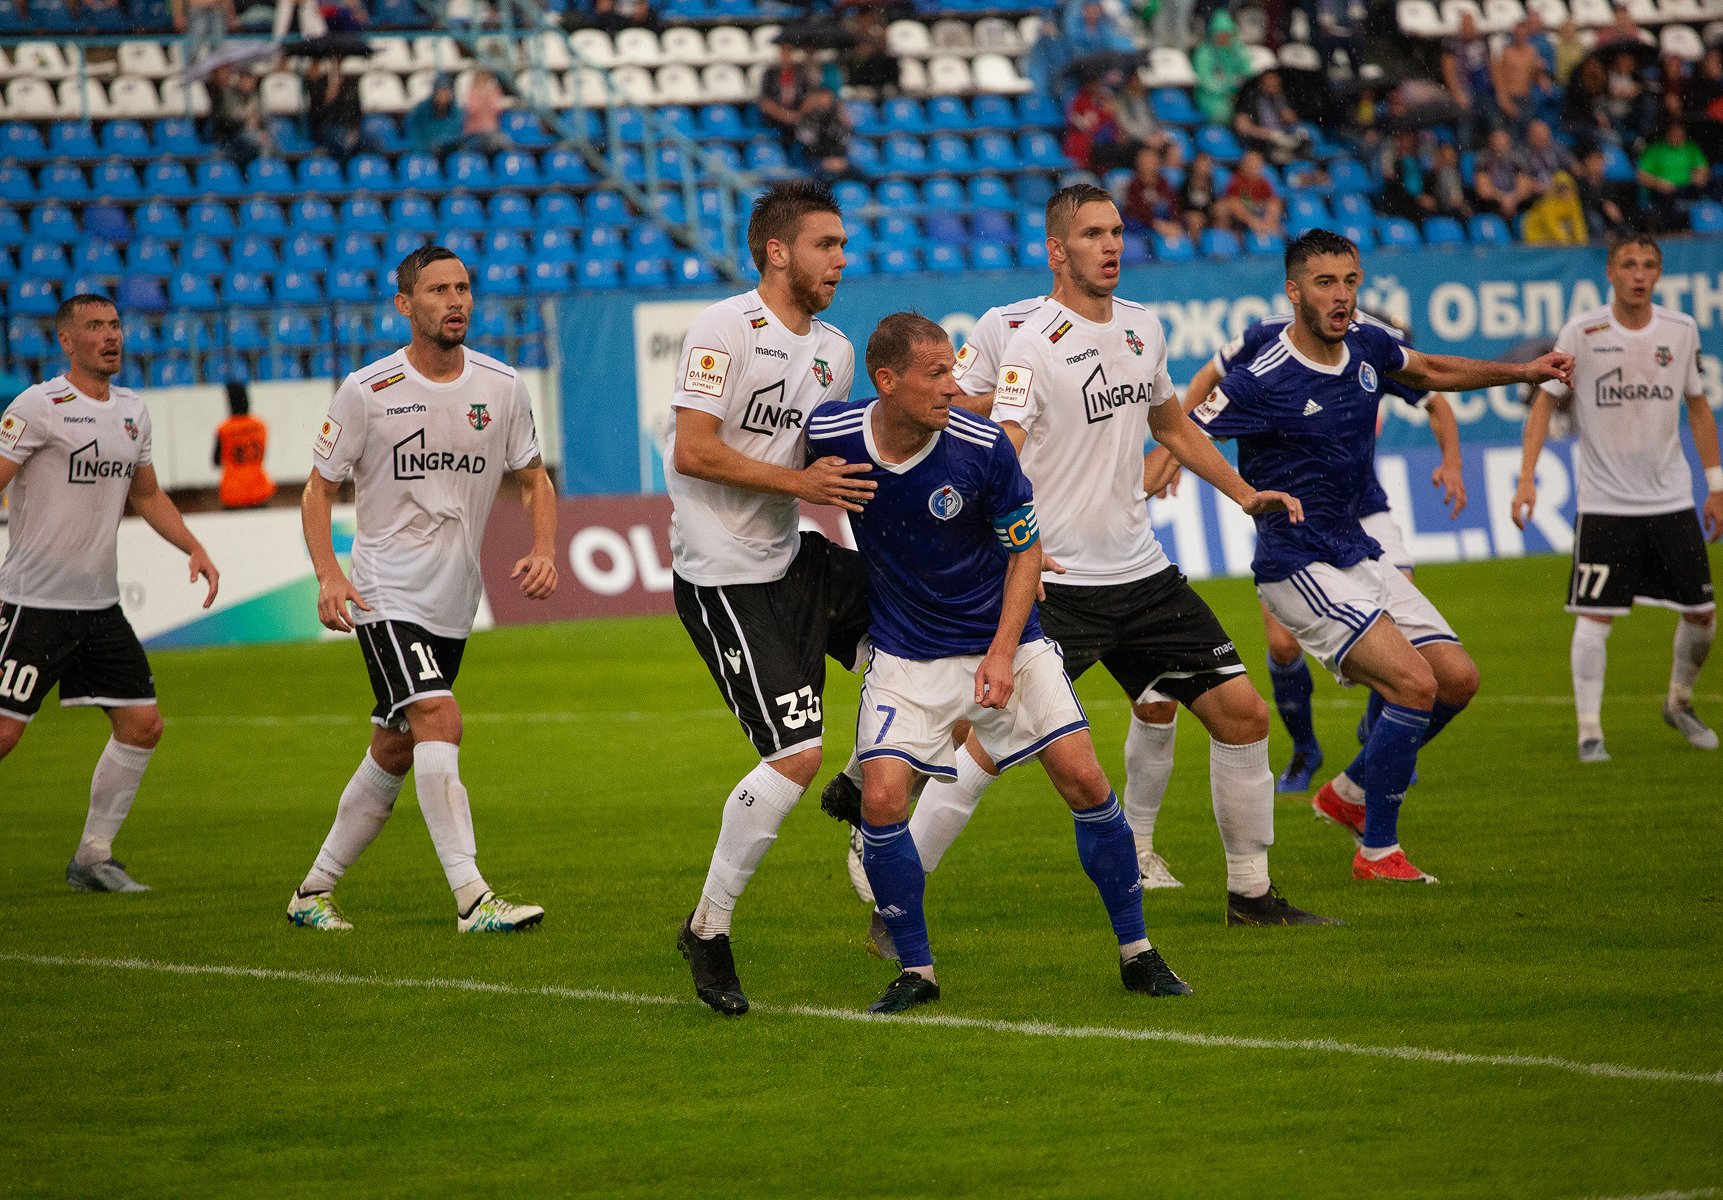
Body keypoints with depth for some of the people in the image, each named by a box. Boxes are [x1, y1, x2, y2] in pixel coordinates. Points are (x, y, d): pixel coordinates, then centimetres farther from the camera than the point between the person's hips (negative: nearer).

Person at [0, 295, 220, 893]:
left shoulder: (133, 411, 12)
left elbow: (146, 495, 26)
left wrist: (195, 548, 13)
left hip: (100, 605, 7)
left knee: (142, 724, 2)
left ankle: (93, 857, 13)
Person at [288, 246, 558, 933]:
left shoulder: (502, 387, 1)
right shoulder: (367, 392, -9)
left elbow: (533, 479, 13)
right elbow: (319, 490, -1)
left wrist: (544, 550, -6)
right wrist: (328, 575, -17)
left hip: (453, 603, 5)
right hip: (385, 593, -5)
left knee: (393, 756, 11)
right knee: (440, 721, -23)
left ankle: (315, 889, 26)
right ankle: (472, 898, -25)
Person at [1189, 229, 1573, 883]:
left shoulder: (1365, 346, 3)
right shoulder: (1262, 381, -19)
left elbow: (1432, 371, 23)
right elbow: (1181, 438, -16)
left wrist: (1525, 371, 21)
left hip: (1357, 555, 8)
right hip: (1299, 566, -8)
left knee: (1458, 680, 6)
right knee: (1415, 684, -19)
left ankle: (1349, 793, 23)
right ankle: (1378, 852, -6)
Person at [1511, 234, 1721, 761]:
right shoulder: (1581, 334, -9)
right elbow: (1544, 401, -5)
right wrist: (1527, 477, -15)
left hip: (1672, 499, 4)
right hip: (1604, 501, -3)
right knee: (1594, 619, -9)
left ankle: (1679, 704, 31)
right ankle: (1589, 731, 0)